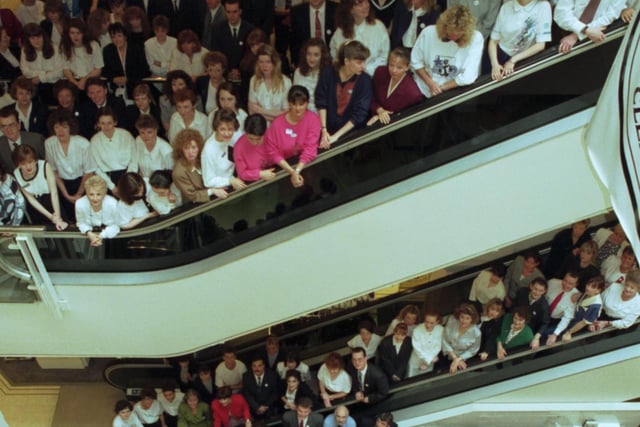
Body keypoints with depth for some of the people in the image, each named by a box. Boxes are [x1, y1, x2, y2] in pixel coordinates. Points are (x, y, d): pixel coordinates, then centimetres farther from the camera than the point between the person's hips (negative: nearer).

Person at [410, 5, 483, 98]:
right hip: (422, 91, 1)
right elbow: (416, 62, 3)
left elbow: (467, 77, -16)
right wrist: (430, 83, -9)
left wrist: (441, 88, -9)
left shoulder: (475, 38, -15)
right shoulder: (428, 32, -9)